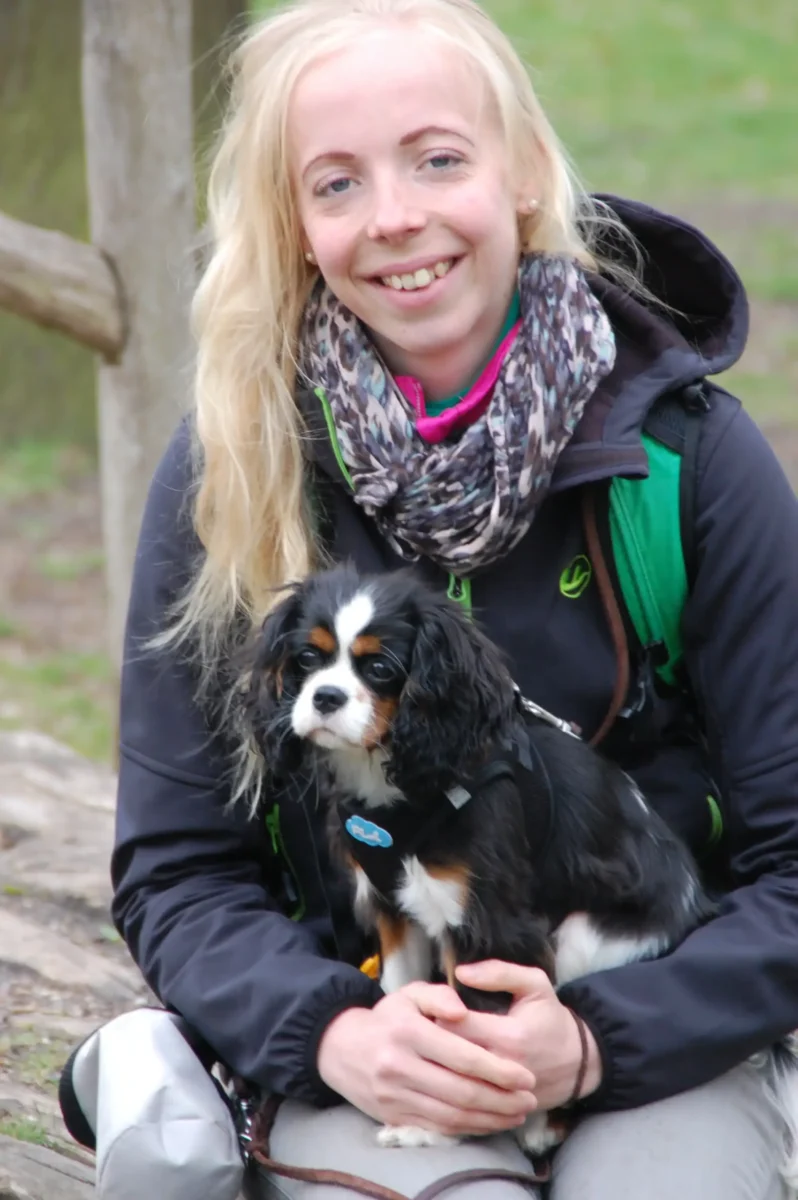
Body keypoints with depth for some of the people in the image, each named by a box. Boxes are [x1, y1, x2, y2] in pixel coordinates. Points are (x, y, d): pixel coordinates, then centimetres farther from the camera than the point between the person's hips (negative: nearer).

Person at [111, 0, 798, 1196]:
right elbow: (172, 872, 3)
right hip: (350, 1062, 0)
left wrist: (600, 1037, -17)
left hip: (651, 1043, 0)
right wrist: (332, 1031, -17)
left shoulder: (694, 451, -3)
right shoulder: (230, 471, 0)